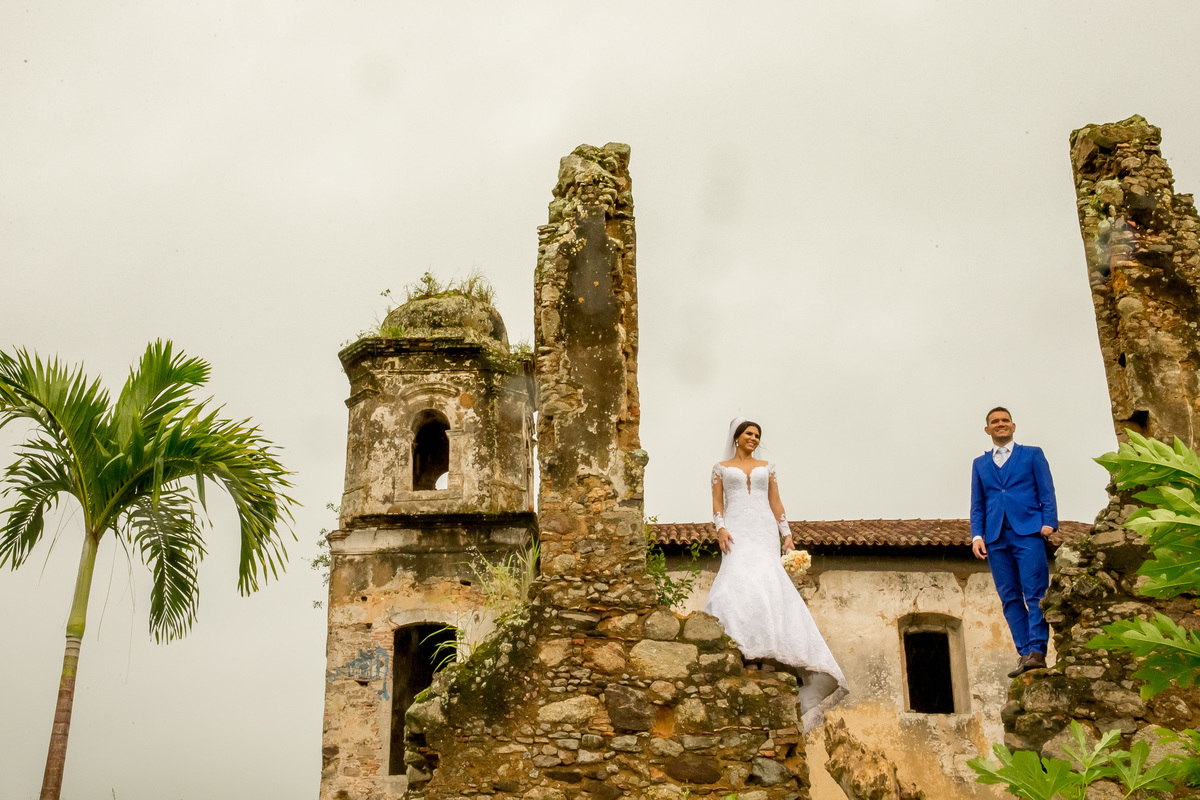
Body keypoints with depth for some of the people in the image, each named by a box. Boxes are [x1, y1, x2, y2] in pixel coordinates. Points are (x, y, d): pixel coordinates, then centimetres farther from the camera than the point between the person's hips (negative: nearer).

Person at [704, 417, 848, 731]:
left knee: (768, 582, -19)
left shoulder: (766, 468, 22)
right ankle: (742, 646, -30)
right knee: (740, 579, -25)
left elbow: (776, 504, 17)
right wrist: (720, 528, -10)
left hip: (764, 530, 2)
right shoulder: (721, 467, 17)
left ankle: (768, 645, -21)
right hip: (737, 531, -2)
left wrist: (787, 534, 6)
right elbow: (717, 503, 9)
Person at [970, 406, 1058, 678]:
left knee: (1035, 594, -12)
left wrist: (1049, 523, -8)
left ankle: (1037, 652, -16)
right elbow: (977, 504, 17)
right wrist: (977, 535, 3)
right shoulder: (980, 464, 22)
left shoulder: (1032, 454, 14)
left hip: (1028, 532, -3)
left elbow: (1046, 491, 6)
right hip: (995, 537, 3)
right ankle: (1024, 654, -3)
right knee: (1010, 598, -2)